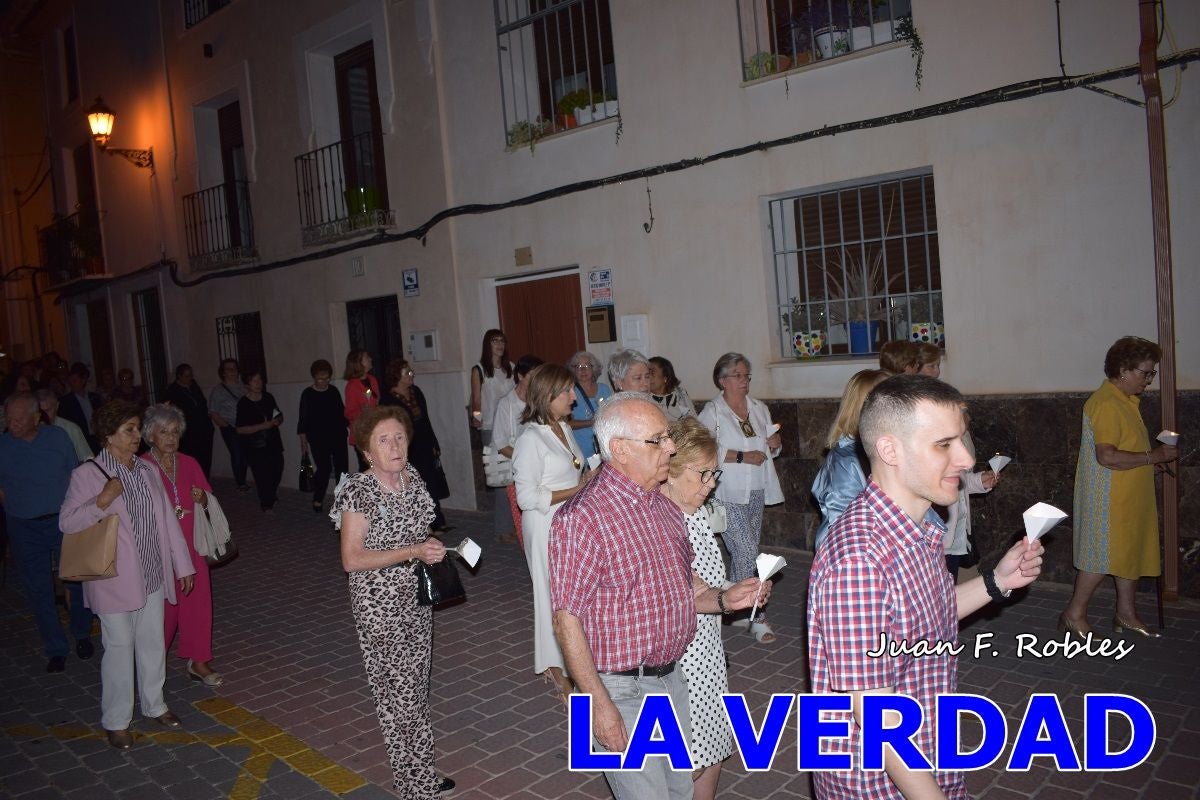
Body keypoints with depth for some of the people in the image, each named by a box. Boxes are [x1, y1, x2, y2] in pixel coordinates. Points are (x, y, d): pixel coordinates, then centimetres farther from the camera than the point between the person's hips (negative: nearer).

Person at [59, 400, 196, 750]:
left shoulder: (146, 470, 4)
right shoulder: (87, 474, -11)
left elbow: (167, 518, 8)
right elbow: (67, 523, -11)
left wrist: (182, 564, 9)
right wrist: (102, 501, -28)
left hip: (153, 575, 5)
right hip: (115, 580, -5)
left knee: (153, 643, 16)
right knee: (120, 648, 5)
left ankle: (154, 704, 35)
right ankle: (116, 721, 23)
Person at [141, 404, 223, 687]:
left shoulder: (189, 463, 4)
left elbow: (207, 502, 13)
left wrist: (201, 497, -8)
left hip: (190, 543, 4)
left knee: (197, 599, 5)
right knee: (163, 603, 4)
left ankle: (198, 661, 17)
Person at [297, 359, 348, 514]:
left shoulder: (334, 391, 6)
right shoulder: (308, 394, -4)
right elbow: (303, 418, -3)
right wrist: (303, 439, -5)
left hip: (337, 436, 4)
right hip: (318, 438, -4)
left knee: (342, 468, 2)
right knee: (324, 469, -5)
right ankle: (317, 500, 16)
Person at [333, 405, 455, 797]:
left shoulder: (411, 475, 0)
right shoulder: (359, 491, -19)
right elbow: (351, 559, -21)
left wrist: (431, 545, -3)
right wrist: (413, 552, -26)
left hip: (416, 596, 7)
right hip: (380, 604, -7)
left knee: (418, 686, 16)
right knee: (399, 692, 3)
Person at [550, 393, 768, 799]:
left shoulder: (664, 507, 5)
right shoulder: (582, 518, -21)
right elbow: (567, 620, -20)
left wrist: (724, 599, -4)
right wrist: (599, 705, -20)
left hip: (671, 679, 8)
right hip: (622, 690, -8)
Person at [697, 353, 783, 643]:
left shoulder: (759, 408, 12)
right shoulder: (712, 411, -7)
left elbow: (770, 449, 21)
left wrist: (774, 444, -2)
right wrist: (742, 456, -20)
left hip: (756, 491, 6)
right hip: (728, 494, -6)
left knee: (743, 552, 13)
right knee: (747, 551, -10)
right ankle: (756, 617, -3)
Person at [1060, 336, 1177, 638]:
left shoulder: (1126, 400, 13)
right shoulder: (1106, 403, -21)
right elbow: (1107, 456, -28)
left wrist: (1152, 458, 8)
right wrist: (1151, 456, -20)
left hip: (1129, 496, 10)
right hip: (1108, 497, -10)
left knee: (1130, 552, 16)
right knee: (1103, 555, -3)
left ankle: (1126, 613, 27)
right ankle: (1074, 614, 8)